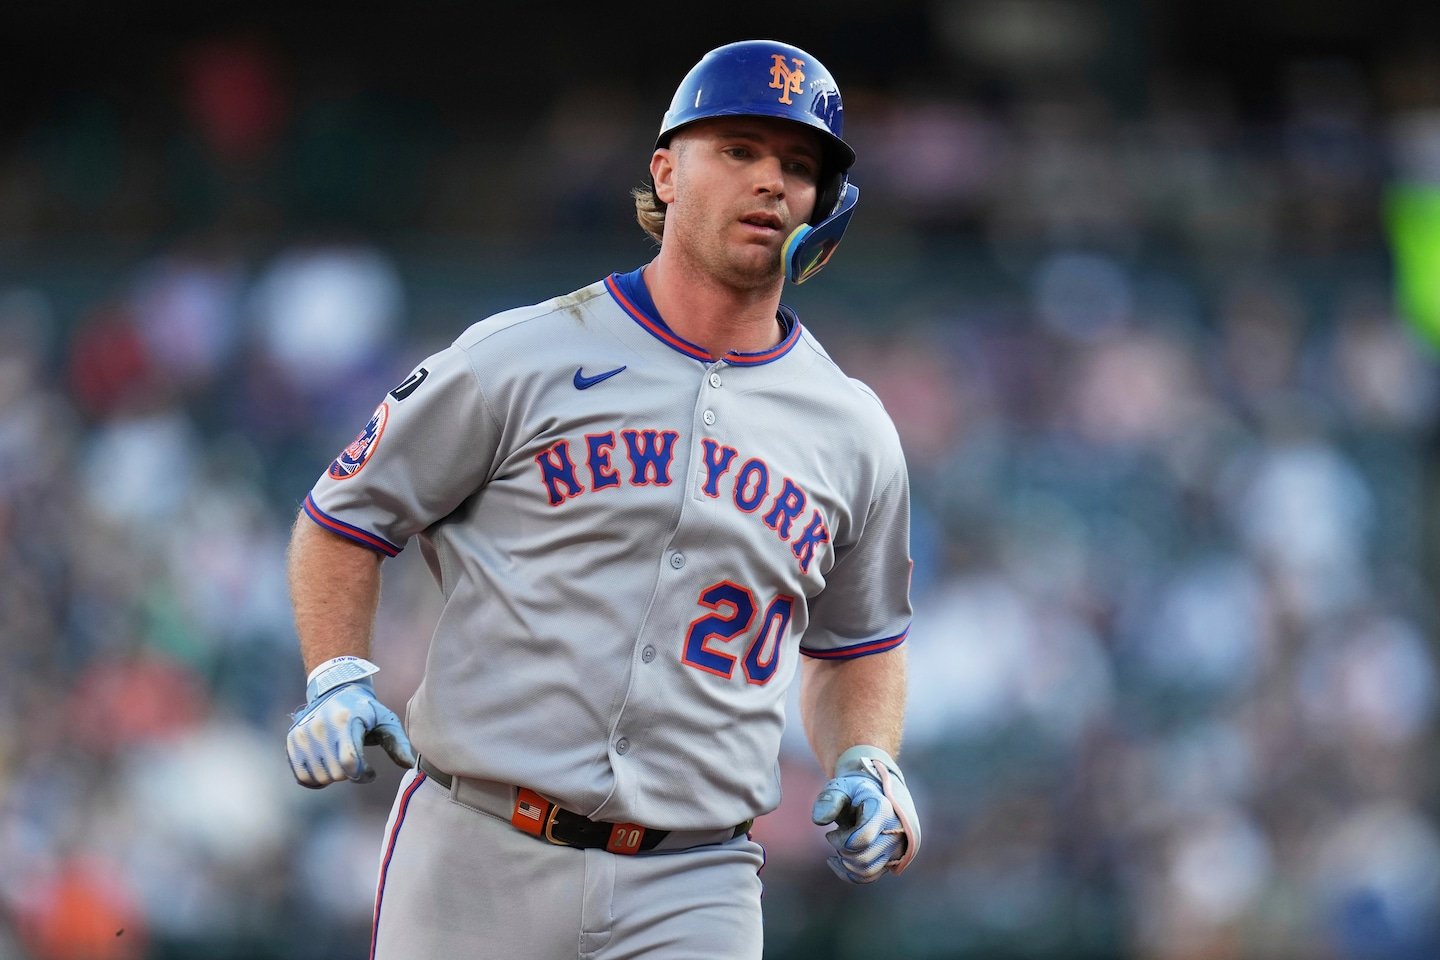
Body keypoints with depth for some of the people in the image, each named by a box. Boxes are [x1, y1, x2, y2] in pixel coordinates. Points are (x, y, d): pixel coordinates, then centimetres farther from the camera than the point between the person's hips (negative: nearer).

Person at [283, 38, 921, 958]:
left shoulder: (854, 436, 11)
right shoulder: (521, 360, 1)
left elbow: (857, 642, 25)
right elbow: (343, 518, 8)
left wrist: (865, 765, 7)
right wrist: (339, 678, -8)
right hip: (477, 864, -2)